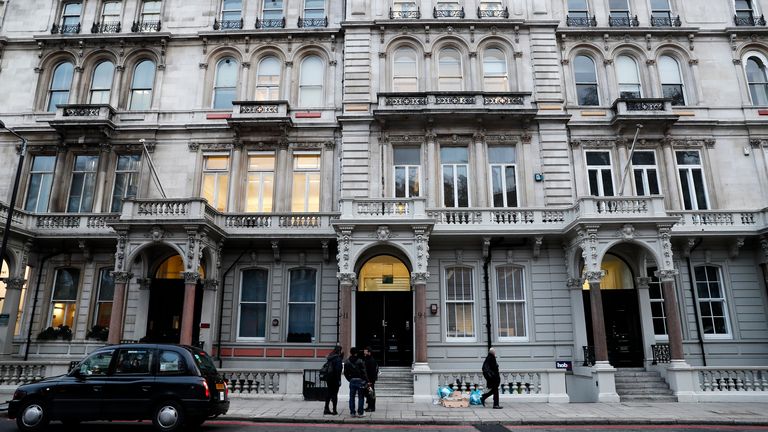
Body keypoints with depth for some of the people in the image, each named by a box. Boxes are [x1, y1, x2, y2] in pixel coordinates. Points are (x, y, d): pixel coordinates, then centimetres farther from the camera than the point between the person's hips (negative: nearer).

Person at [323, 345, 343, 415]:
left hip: (328, 378, 7)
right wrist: (339, 380, -14)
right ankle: (334, 410, 6)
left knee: (329, 393, 14)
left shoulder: (329, 358, 9)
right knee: (335, 394, 1)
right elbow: (338, 370, -17)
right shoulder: (338, 358, -14)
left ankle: (326, 409, 17)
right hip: (335, 378, -7)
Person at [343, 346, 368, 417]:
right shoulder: (360, 361, -9)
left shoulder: (347, 362, 2)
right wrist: (366, 381, -5)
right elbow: (363, 372, -10)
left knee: (352, 397, 10)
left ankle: (352, 412, 13)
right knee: (360, 397, 3)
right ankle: (360, 413, 4)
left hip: (352, 381, 3)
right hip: (360, 380, -3)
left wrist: (350, 379, 14)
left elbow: (345, 373, 5)